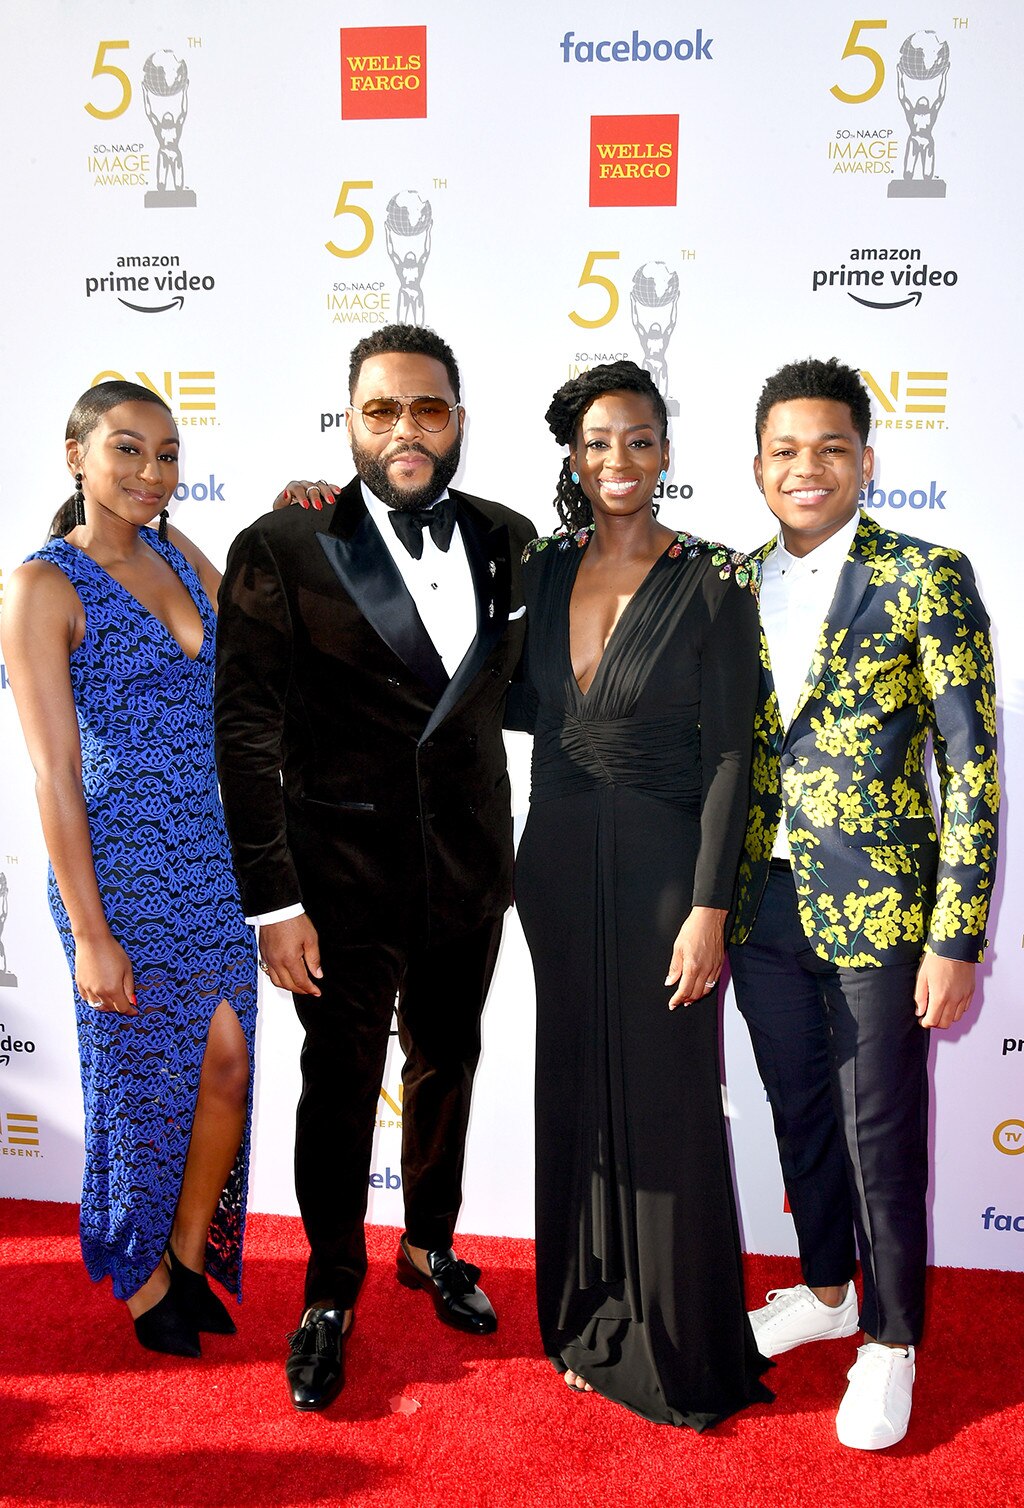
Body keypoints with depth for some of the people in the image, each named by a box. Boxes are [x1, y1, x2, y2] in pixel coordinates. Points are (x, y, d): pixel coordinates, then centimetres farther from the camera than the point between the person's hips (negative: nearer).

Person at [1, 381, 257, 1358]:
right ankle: (145, 1283, 33)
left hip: (208, 856, 6)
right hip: (119, 864, -6)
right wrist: (90, 933, -15)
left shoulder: (175, 554, 8)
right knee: (144, 1076, 9)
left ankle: (189, 1257, 32)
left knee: (229, 1064, 9)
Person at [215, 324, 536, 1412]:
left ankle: (430, 1245, 45)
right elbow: (244, 731, -13)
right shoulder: (281, 548, -12)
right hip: (345, 873, -4)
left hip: (469, 870, 4)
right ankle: (331, 1294, 34)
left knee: (447, 1063, 20)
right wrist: (272, 902, -15)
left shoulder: (507, 539, 1)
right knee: (340, 1082, 11)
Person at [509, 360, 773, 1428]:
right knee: (576, 1089, 14)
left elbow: (729, 752, -10)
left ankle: (681, 1346, 25)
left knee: (665, 1098, 5)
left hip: (663, 864, -4)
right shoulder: (542, 568, 5)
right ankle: (591, 1319, 33)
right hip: (557, 859, 5)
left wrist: (709, 908, -14)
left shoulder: (713, 582, -8)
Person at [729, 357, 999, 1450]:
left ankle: (890, 1340, 29)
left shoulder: (926, 577, -9)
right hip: (764, 908, 5)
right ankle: (825, 1289, 41)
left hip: (878, 910, -4)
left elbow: (972, 767, -11)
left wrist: (956, 941, -13)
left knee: (880, 1133, 8)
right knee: (799, 1114, 19)